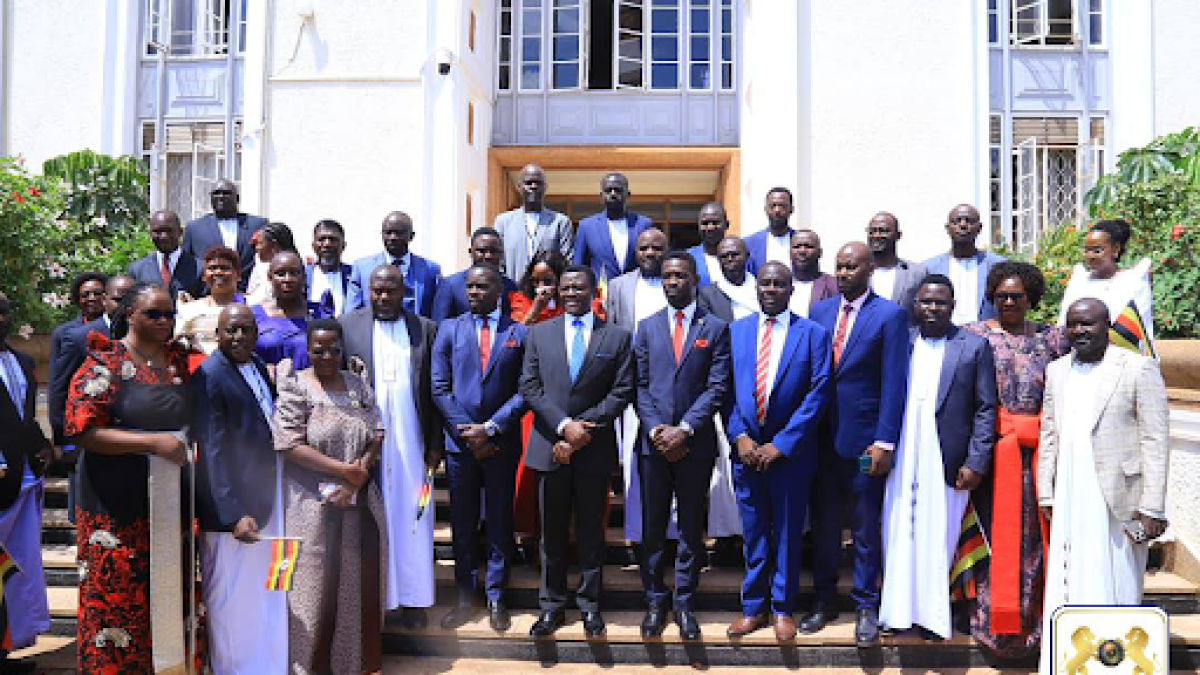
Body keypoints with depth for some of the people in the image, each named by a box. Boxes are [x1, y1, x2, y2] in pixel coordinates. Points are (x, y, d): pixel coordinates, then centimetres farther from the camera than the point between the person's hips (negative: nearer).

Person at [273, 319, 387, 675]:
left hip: (360, 499, 4)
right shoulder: (296, 388, -6)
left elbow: (377, 434, 3)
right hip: (315, 502, -4)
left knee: (361, 574, 9)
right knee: (318, 576, 3)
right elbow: (290, 445, -14)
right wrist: (343, 469, -15)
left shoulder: (358, 385, 8)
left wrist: (359, 475, -13)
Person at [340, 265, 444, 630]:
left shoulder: (425, 329, 8)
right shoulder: (348, 325, 6)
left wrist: (435, 444, 2)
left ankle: (412, 599, 11)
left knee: (412, 519, 3)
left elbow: (434, 391, 6)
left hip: (411, 443, 1)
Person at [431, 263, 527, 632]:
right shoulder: (449, 329, 5)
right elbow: (439, 387, 1)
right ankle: (465, 597, 20)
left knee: (500, 522, 7)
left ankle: (495, 597, 19)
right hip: (460, 441, 1)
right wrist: (467, 432, -8)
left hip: (502, 443, -1)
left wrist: (491, 428, -12)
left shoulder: (520, 333, 1)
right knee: (463, 523, 9)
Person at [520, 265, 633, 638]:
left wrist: (583, 430, -12)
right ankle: (552, 605, 20)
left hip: (595, 449, -1)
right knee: (552, 531, 9)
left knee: (591, 530, 9)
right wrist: (564, 425, -12)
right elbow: (529, 387, 1)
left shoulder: (617, 337, 3)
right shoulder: (539, 333, 7)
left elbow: (621, 392, -3)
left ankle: (590, 604, 21)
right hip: (550, 446, 1)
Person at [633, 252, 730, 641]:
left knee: (692, 527, 7)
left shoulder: (716, 328, 3)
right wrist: (655, 429, -9)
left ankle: (684, 603, 18)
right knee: (652, 526, 7)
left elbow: (717, 387, -5)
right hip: (654, 442, 2)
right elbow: (640, 385, 4)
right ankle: (655, 602, 20)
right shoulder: (647, 327, 9)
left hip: (695, 443, -1)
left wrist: (684, 429, -13)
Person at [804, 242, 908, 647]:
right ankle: (824, 600, 28)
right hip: (822, 438, 4)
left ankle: (866, 606, 22)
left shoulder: (890, 316, -5)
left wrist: (884, 442, -13)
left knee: (866, 527, 7)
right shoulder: (819, 312, 8)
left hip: (864, 440, -4)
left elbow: (893, 384, -9)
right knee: (824, 523, 13)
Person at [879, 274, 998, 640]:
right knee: (900, 535, 6)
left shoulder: (975, 346, 3)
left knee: (938, 538, 4)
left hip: (947, 463, -2)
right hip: (901, 459, 2)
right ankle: (900, 610, 18)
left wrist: (976, 463, -5)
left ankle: (933, 614, 17)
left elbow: (985, 409, 1)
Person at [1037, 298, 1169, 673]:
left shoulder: (1139, 369, -4)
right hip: (1069, 500, 4)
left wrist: (1152, 508, -11)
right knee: (1068, 587, 9)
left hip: (1119, 499, -4)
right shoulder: (1057, 371, 11)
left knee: (1114, 586, 4)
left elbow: (1156, 441, -6)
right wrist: (1046, 495, 8)